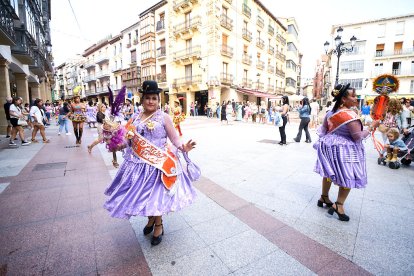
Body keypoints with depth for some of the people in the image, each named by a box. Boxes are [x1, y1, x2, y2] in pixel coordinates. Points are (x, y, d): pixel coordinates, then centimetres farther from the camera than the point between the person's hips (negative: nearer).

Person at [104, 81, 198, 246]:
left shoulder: (164, 118, -6)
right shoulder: (135, 118, 9)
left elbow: (174, 138, -9)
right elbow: (128, 139, 15)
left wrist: (183, 147, -27)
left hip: (157, 163, -5)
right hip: (138, 163, 5)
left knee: (154, 194, 1)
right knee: (141, 193, 13)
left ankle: (158, 226, 28)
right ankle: (150, 220, 41)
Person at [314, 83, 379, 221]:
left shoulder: (330, 112, 2)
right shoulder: (350, 115, -21)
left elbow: (324, 130, 11)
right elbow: (358, 136, -18)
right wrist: (372, 126, -7)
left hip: (329, 146, 8)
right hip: (345, 150, -8)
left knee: (329, 173, 19)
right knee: (348, 177, 6)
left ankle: (324, 197, 33)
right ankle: (338, 205, 10)